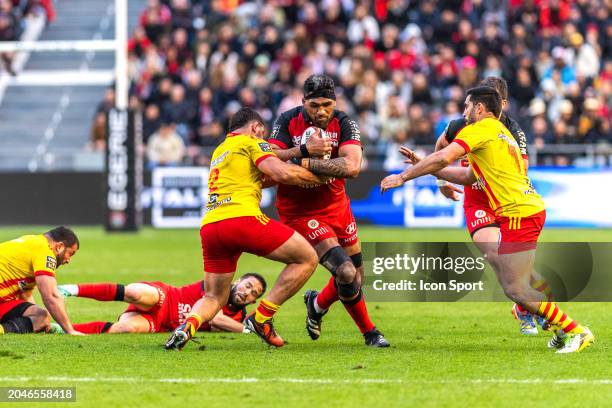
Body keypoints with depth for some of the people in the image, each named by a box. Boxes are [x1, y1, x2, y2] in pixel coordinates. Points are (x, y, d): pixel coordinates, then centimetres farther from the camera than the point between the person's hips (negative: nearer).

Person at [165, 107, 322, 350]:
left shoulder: (218, 152, 32)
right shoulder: (251, 142, 9)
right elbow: (281, 173, -5)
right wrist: (319, 178, 7)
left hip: (209, 227, 7)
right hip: (242, 219, -7)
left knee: (214, 298, 18)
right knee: (307, 259, 4)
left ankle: (187, 326, -15)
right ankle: (261, 318, 0)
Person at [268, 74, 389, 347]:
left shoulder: (344, 124, -11)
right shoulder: (287, 122, -10)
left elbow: (352, 167, -27)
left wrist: (306, 163, -31)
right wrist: (304, 149, -31)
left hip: (336, 206, 4)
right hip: (299, 211, -4)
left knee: (357, 276, 13)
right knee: (346, 273, -17)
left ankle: (317, 304, 41)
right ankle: (369, 332, 7)